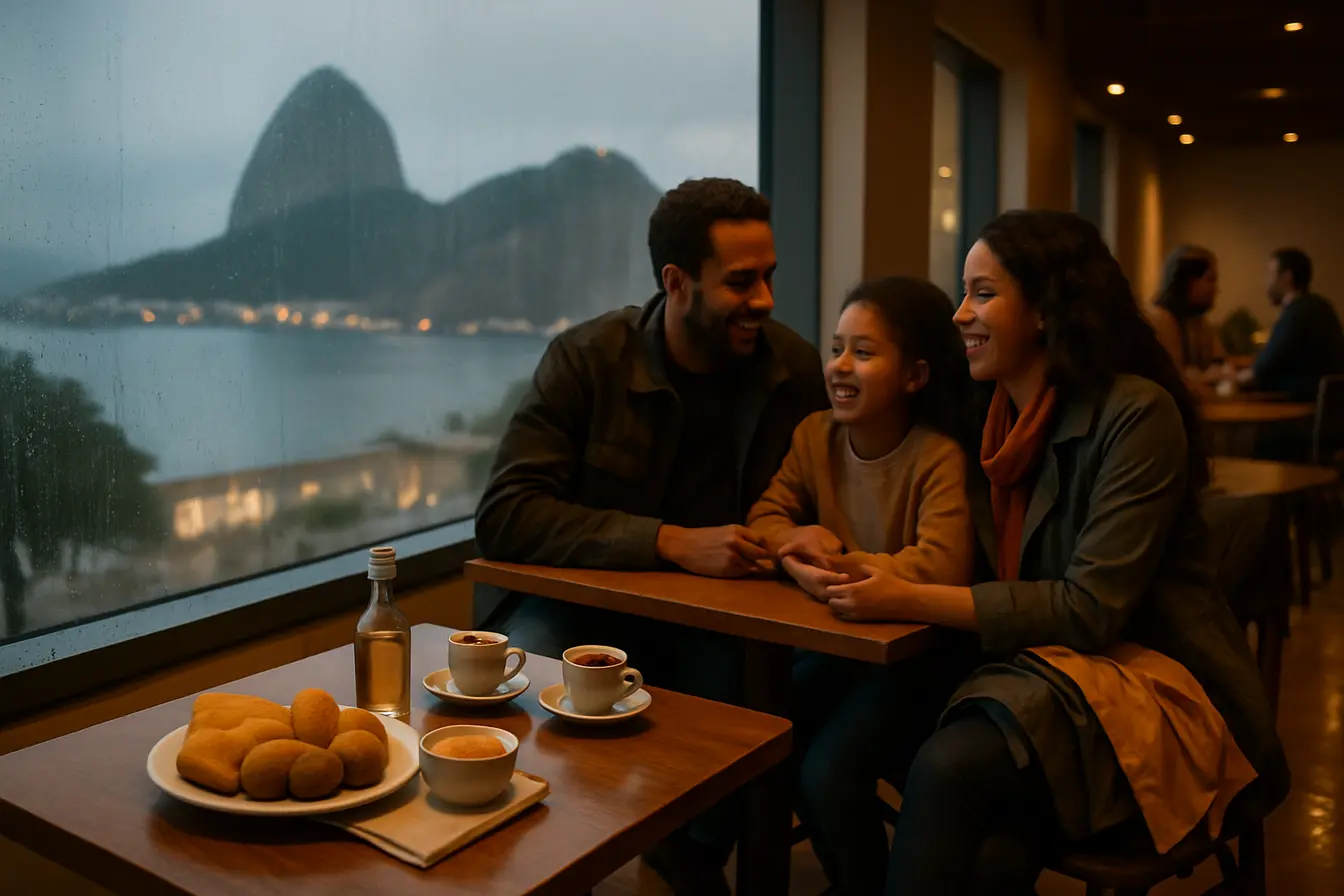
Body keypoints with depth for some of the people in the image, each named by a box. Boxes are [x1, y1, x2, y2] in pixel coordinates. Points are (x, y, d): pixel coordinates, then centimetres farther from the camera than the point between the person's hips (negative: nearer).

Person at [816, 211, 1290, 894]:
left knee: (948, 765, -28)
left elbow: (1093, 609, -18)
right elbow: (985, 570, 9)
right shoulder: (996, 419, 7)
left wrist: (909, 600, -22)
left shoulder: (1136, 414, -14)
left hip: (1150, 677, -4)